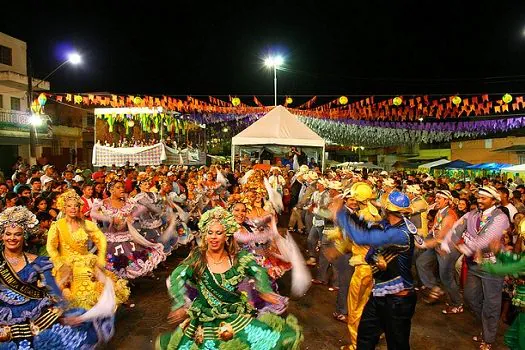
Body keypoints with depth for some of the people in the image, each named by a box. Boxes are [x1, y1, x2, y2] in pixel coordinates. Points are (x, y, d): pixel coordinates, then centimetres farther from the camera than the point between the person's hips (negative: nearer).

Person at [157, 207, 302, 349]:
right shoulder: (197, 258, -8)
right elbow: (176, 278, -18)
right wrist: (181, 305, -32)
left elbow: (258, 272, -9)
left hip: (238, 316, 0)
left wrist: (265, 290, -28)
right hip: (206, 321, 0)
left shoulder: (238, 257, -4)